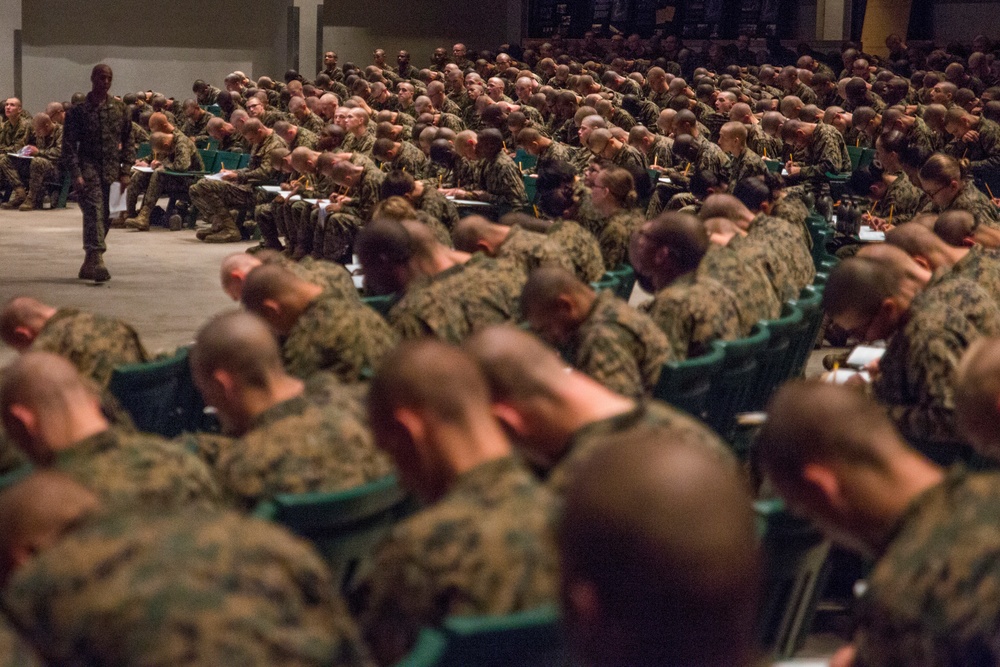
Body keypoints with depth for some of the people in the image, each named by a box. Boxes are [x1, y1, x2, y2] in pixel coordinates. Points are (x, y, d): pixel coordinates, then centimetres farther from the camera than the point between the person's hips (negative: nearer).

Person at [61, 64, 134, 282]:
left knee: (104, 216, 5)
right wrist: (75, 173, -12)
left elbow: (128, 142, 13)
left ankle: (89, 265, 16)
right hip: (88, 168, -4)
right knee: (94, 212, -18)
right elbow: (68, 145, -2)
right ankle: (96, 259, -27)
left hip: (111, 171, 4)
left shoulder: (119, 109, 10)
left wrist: (125, 171, 4)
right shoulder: (78, 111, 0)